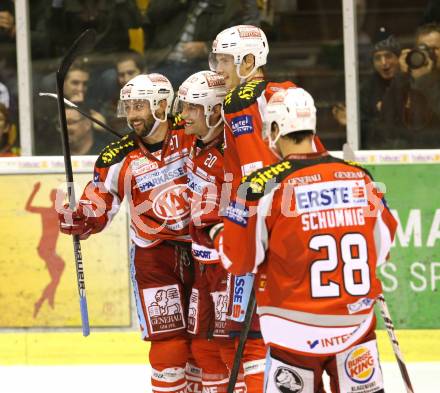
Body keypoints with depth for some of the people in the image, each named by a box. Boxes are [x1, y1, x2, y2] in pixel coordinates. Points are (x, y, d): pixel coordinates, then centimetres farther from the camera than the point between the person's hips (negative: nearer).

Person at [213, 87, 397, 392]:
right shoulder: (360, 177, 0)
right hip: (357, 322, 3)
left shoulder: (266, 184, -12)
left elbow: (240, 260, -6)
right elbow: (383, 246, 12)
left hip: (297, 330, -3)